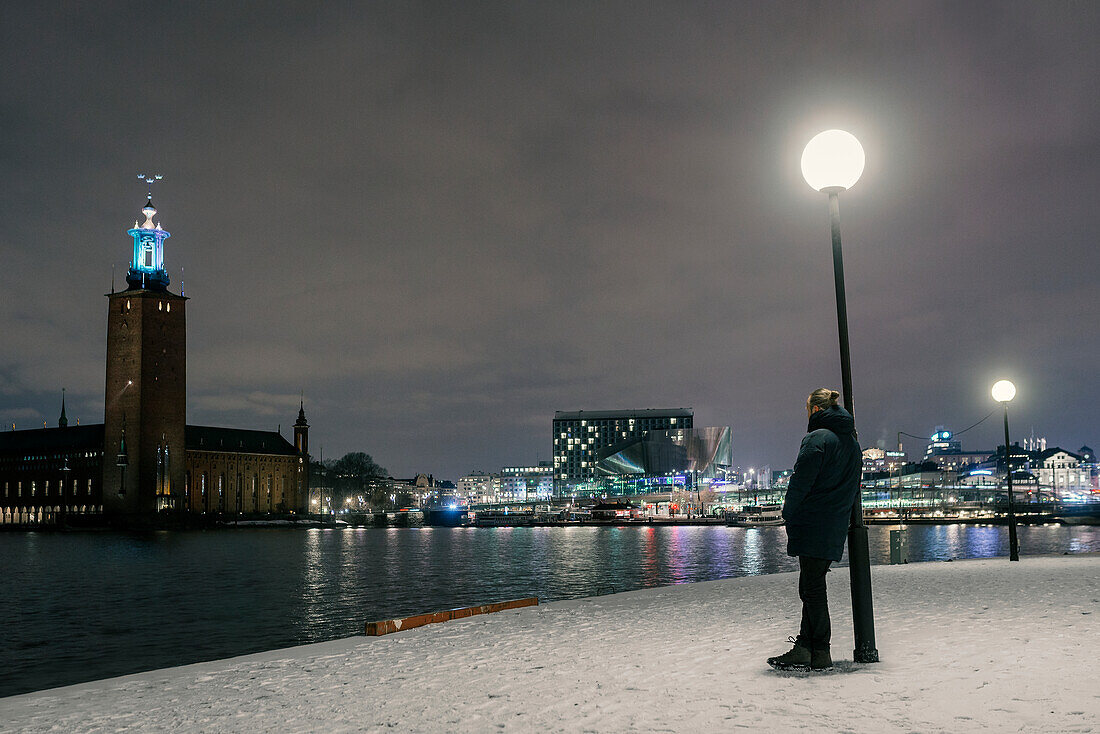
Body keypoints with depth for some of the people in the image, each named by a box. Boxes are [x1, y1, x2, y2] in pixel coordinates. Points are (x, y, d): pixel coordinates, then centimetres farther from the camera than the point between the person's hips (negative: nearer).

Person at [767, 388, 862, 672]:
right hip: (836, 529, 9)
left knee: (813, 587, -4)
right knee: (812, 586, 17)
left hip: (813, 527, -9)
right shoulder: (851, 441, 15)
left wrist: (788, 512, -4)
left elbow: (802, 480, -16)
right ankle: (806, 645, 24)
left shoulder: (817, 438, -13)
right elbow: (853, 486, 19)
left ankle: (820, 654, -1)